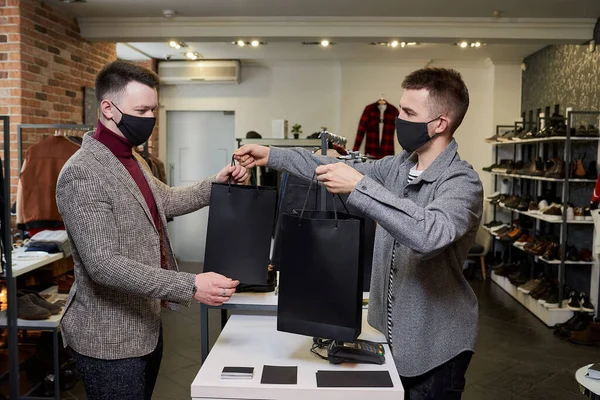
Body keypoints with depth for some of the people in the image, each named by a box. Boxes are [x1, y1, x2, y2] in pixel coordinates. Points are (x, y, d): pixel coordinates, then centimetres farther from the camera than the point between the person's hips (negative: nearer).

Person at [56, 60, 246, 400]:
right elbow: (104, 264, -29)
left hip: (146, 324, 9)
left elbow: (165, 201, 23)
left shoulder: (132, 159, 8)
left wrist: (216, 185, 7)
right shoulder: (82, 174, -23)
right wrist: (191, 287, -34)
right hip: (110, 338, -9)